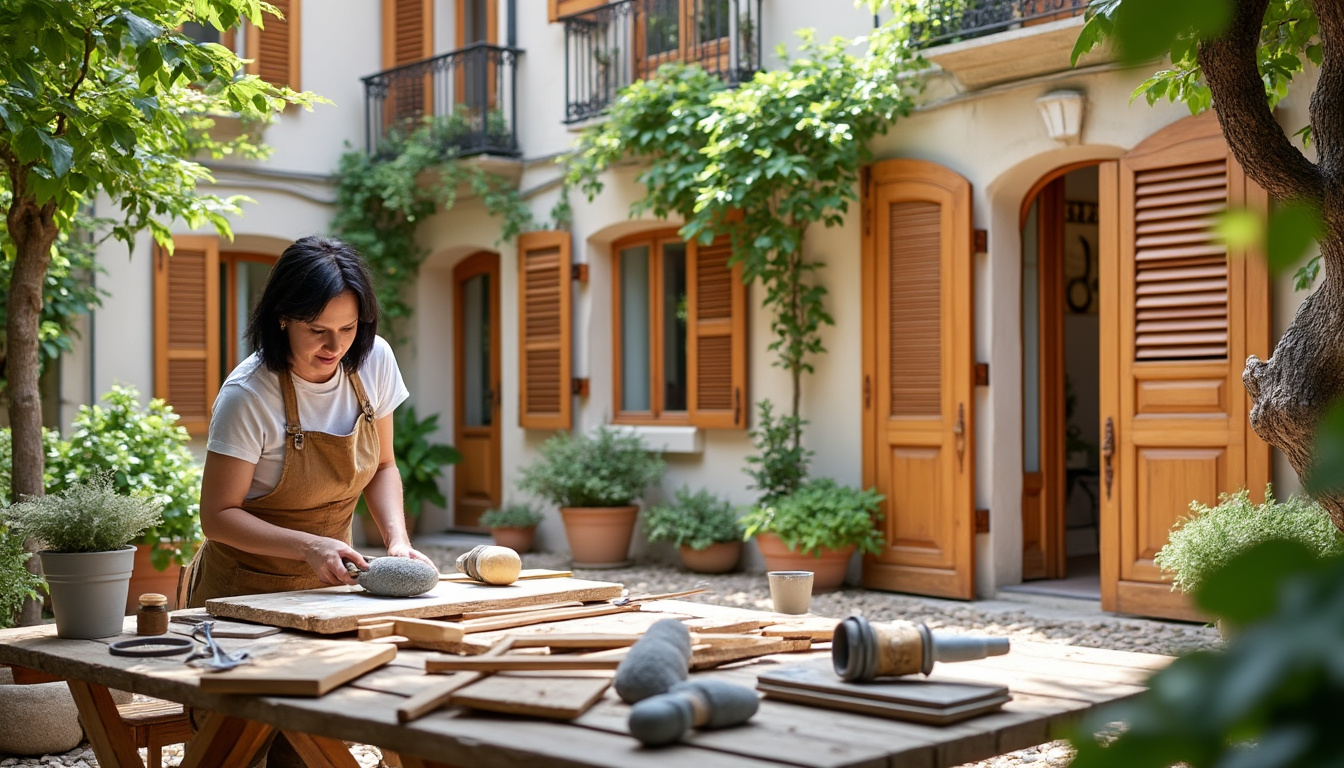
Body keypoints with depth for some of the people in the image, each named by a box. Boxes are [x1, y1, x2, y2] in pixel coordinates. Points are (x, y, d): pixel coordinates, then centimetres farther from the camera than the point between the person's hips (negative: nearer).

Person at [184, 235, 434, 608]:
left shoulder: (375, 360, -7)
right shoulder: (247, 396, -21)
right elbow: (217, 516, -15)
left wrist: (397, 540, -11)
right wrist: (308, 546, -28)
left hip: (331, 584, 2)